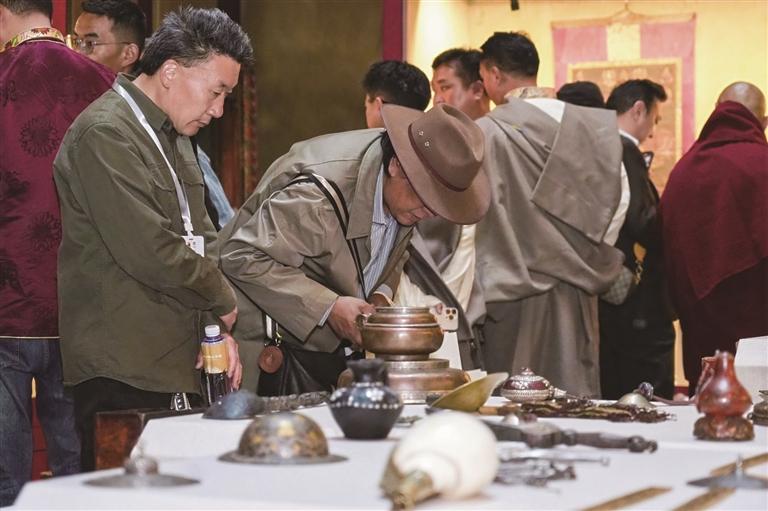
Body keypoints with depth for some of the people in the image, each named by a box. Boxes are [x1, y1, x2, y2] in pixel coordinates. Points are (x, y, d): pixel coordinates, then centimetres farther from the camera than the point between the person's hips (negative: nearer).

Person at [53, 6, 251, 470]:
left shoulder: (174, 137, 17)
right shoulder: (106, 135, -15)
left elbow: (201, 236, 21)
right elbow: (150, 251, -22)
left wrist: (218, 328, 7)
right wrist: (223, 300, -7)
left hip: (171, 363, 9)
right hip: (123, 371, -9)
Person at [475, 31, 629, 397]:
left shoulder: (486, 131, -12)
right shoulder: (590, 126, 1)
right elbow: (619, 196, 3)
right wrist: (590, 258, 13)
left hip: (515, 294, -4)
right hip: (577, 290, 4)